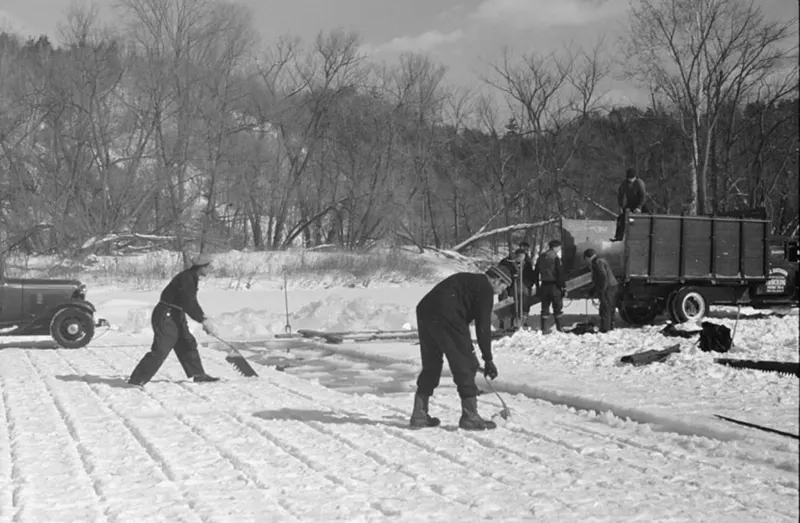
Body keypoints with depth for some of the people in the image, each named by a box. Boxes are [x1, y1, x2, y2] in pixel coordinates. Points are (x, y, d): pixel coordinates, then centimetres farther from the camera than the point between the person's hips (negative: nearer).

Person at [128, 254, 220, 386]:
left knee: (187, 344, 16)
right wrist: (204, 320, -18)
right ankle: (136, 379, -11)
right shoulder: (186, 279, -20)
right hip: (165, 316, -11)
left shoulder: (192, 278, 12)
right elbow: (189, 304, -24)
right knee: (160, 350, -14)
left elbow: (191, 303, 20)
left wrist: (203, 317, 13)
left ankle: (198, 375, 27)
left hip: (176, 316, 11)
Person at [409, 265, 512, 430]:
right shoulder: (485, 288, 3)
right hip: (446, 316, -9)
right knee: (466, 365, 1)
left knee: (430, 365, 18)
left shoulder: (467, 280, 30)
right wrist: (488, 359, 3)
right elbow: (483, 326, -2)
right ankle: (470, 416, 3)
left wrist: (468, 348, 35)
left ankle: (419, 414, 19)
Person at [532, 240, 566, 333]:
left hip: (544, 286, 5)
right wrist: (563, 286, -9)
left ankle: (545, 329, 7)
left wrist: (537, 285, 18)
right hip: (554, 285, -5)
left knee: (545, 308, 9)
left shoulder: (540, 257, 9)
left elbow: (536, 273, 13)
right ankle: (560, 328, 8)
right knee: (558, 308, 5)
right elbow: (560, 273, -14)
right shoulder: (555, 257, -11)